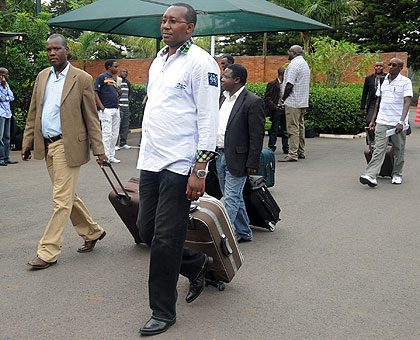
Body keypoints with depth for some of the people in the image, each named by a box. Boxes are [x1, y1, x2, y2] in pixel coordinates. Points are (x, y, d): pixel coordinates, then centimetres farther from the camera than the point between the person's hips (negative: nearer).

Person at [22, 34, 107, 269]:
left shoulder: (82, 79, -6)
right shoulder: (42, 77, 12)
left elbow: (91, 117, -6)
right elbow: (33, 113, 16)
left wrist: (99, 150, -8)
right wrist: (28, 142, 11)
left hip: (68, 145, -7)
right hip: (47, 145, 7)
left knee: (62, 200, -5)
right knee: (68, 196, 15)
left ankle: (48, 252, 2)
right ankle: (93, 232, 33)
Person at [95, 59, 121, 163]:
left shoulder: (114, 79, 20)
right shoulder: (102, 77, -4)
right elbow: (95, 93, -9)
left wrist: (118, 92, 3)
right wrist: (102, 108, -17)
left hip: (116, 109, 8)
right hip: (106, 110, -8)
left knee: (115, 134, 9)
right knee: (107, 133, -8)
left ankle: (111, 156, 16)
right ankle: (106, 156, -4)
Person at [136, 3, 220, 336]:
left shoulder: (200, 62, -8)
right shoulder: (158, 61, 16)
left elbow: (208, 119, -13)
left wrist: (200, 170, -18)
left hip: (180, 165, -8)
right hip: (150, 160, 8)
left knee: (165, 240, -2)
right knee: (147, 230, 12)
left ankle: (163, 313, 13)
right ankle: (198, 264, 35)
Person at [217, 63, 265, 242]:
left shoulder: (253, 102, -12)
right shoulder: (224, 98, 12)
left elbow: (257, 136, -14)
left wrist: (252, 163, -16)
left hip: (237, 159, -8)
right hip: (220, 155, 8)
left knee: (231, 199, -5)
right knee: (235, 198, 15)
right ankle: (244, 233, 27)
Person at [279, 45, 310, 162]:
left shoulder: (294, 64, -13)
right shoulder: (305, 64, 18)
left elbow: (289, 84, -19)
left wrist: (284, 98, -6)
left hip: (293, 102, -10)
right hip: (303, 102, 10)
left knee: (293, 128, -9)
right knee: (300, 127, 13)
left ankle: (293, 154, -10)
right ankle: (301, 152, 18)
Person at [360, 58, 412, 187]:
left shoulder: (405, 82, -4)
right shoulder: (383, 81, 11)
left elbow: (407, 102, -13)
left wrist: (401, 122, -24)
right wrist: (373, 119, 17)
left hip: (398, 123, -3)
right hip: (382, 121, 3)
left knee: (399, 150, 9)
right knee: (379, 148, -7)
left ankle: (397, 175, 24)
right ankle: (371, 176, -17)